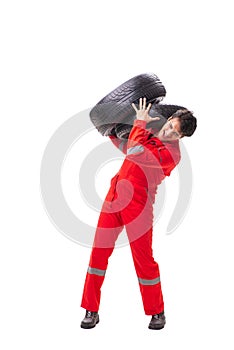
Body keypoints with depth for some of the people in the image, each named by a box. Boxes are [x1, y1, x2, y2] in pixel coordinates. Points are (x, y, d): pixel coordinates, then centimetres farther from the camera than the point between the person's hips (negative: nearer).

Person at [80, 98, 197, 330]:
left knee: (143, 258, -1)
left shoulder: (171, 154, -11)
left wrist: (140, 122, -10)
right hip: (115, 195, 7)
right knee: (99, 251, 5)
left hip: (137, 201, -7)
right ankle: (91, 311, 15)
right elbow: (123, 144, 32)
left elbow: (133, 152, -22)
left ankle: (157, 312, 20)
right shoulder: (148, 134, 13)